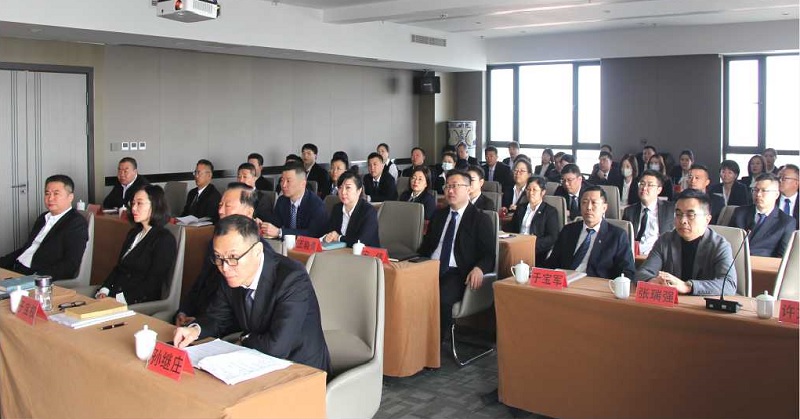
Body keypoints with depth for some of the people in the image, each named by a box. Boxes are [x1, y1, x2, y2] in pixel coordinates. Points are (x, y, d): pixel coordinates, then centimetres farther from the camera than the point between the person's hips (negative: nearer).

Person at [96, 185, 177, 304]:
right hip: (116, 292, 8)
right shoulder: (133, 233, 21)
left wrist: (120, 298, -19)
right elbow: (118, 267, 18)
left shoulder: (165, 239, -6)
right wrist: (104, 290, 0)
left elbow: (153, 284, -13)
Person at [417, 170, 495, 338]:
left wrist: (479, 269, -25)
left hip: (457, 273, -4)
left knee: (441, 298, -34)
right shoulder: (439, 215, 21)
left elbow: (488, 254, -2)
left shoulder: (480, 219, 5)